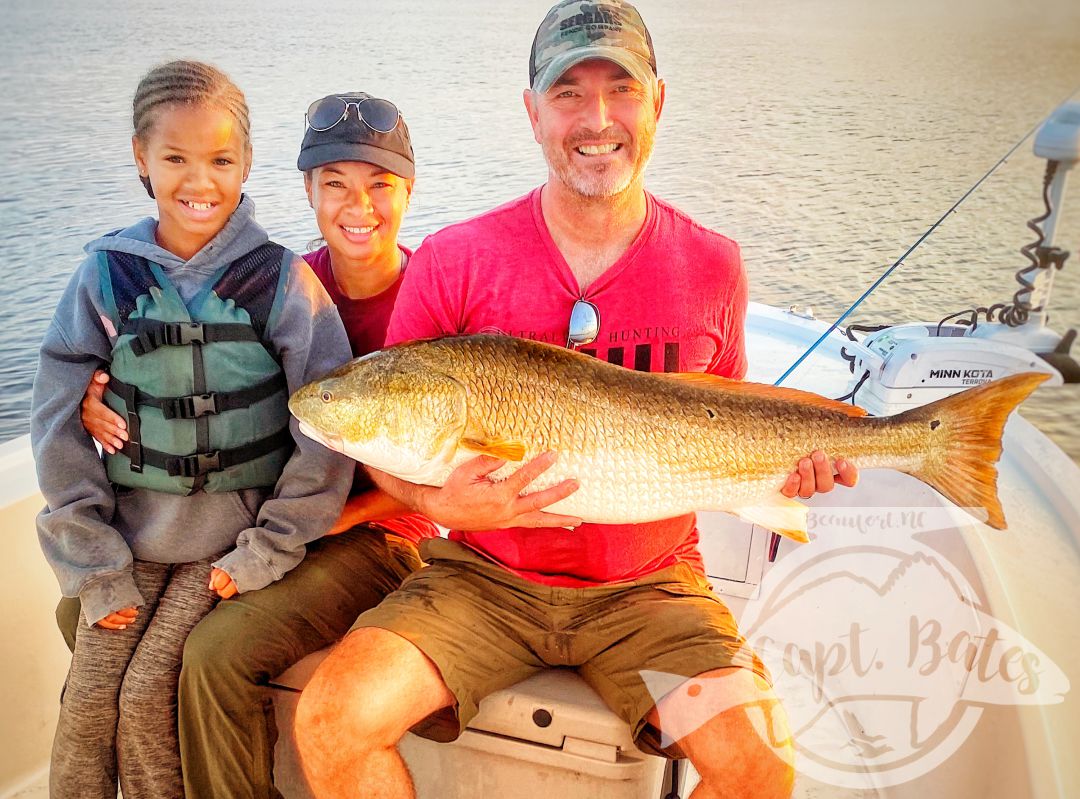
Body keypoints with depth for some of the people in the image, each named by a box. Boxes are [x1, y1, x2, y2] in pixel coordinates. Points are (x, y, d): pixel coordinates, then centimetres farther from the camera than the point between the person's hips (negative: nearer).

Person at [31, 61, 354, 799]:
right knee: (87, 701, -3)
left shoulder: (280, 279, -10)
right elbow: (59, 425, 0)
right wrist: (95, 568, -3)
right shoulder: (108, 274, -3)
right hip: (133, 536, 3)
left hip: (237, 538, -2)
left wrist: (269, 552, -9)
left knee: (147, 697, -8)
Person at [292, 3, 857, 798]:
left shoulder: (711, 265, -1)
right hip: (483, 575, 0)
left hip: (647, 585, 1)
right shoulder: (453, 261, -7)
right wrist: (440, 502, -20)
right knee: (331, 720, -19)